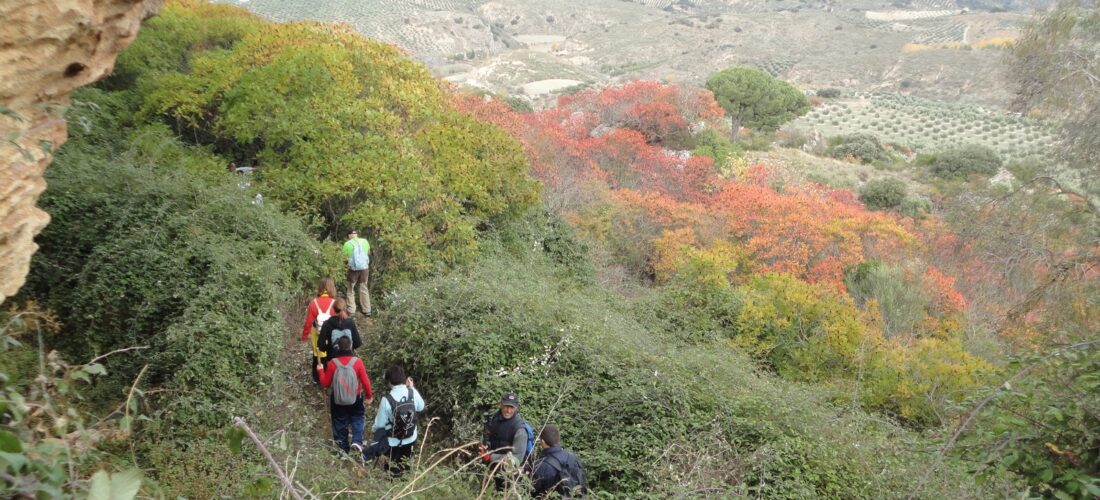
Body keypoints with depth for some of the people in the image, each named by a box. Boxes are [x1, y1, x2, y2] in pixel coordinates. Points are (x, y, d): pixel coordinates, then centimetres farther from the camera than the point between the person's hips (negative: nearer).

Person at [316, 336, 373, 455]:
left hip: (338, 401, 1)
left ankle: (343, 448, 27)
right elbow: (365, 381, -9)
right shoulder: (357, 362, -16)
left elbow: (325, 383, -3)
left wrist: (320, 370, 13)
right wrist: (368, 395, 8)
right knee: (357, 419, 18)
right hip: (355, 399, -1)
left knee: (340, 423, 18)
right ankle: (357, 442, -5)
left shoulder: (332, 363, -14)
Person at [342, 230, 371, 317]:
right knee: (364, 289, 15)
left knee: (351, 290, 12)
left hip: (353, 268, -3)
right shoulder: (365, 241, 2)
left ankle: (351, 311, 10)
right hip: (364, 267, 3)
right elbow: (368, 253, 13)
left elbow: (345, 257, -5)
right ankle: (367, 311, 18)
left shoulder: (347, 244, -8)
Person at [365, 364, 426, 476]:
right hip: (410, 439, 4)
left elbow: (380, 424, -18)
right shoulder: (413, 393, -18)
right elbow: (421, 407, 4)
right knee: (402, 466, 29)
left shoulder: (387, 399, -28)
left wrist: (373, 429, 6)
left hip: (392, 443, -4)